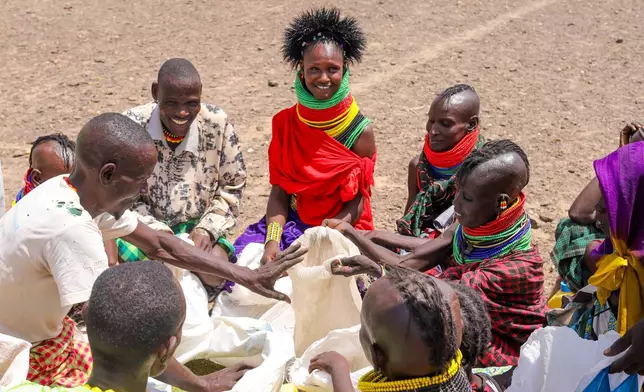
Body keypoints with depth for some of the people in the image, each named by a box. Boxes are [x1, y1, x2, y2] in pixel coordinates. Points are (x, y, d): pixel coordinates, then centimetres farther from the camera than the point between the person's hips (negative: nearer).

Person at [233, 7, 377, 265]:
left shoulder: (361, 131, -10)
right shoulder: (286, 123, -1)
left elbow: (356, 202, -7)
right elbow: (279, 192, -2)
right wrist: (273, 241, -19)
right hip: (291, 221, 4)